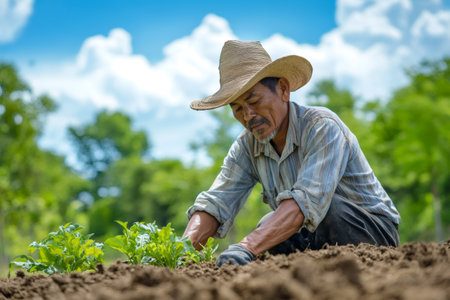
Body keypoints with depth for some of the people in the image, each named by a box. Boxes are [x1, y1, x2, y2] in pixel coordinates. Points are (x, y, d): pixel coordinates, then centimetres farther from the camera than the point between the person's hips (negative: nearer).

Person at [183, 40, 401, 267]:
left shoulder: (322, 127, -26)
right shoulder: (247, 147, -4)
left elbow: (308, 201, -40)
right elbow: (214, 203, -13)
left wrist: (248, 247, -53)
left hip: (375, 231, -7)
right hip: (318, 238, 7)